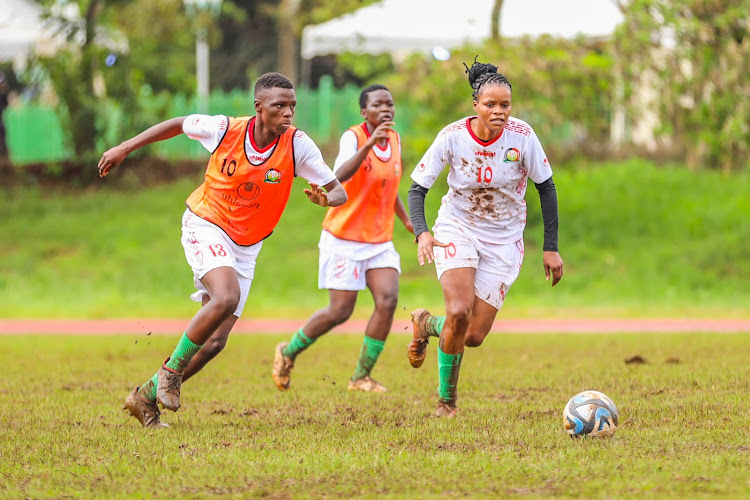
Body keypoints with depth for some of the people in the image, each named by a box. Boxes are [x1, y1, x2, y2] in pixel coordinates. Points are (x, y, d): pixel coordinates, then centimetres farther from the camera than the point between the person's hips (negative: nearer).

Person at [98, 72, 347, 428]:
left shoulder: (297, 145, -14)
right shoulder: (225, 130, -16)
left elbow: (339, 191, -10)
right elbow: (178, 124, 3)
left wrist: (326, 199, -35)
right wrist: (124, 149, 5)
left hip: (246, 247, 4)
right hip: (206, 227, -4)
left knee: (215, 342, -1)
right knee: (226, 298, -32)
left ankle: (146, 397, 17)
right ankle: (172, 369, -12)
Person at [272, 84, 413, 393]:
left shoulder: (394, 139, 6)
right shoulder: (353, 137, -15)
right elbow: (339, 176, -35)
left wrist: (407, 220, 23)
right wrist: (369, 143, -44)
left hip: (380, 240, 6)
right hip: (344, 238, -6)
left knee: (388, 300, -13)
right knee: (340, 310, -7)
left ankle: (362, 377, -3)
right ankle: (288, 352, 19)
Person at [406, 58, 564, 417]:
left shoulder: (522, 136, -15)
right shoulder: (452, 136, -17)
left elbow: (546, 188, -3)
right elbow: (418, 188, -11)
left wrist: (551, 248, -5)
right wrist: (421, 233, -30)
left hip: (503, 240, 2)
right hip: (457, 230, -1)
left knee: (474, 336, -5)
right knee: (459, 311, -26)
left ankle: (428, 324, 32)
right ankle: (446, 398, -1)